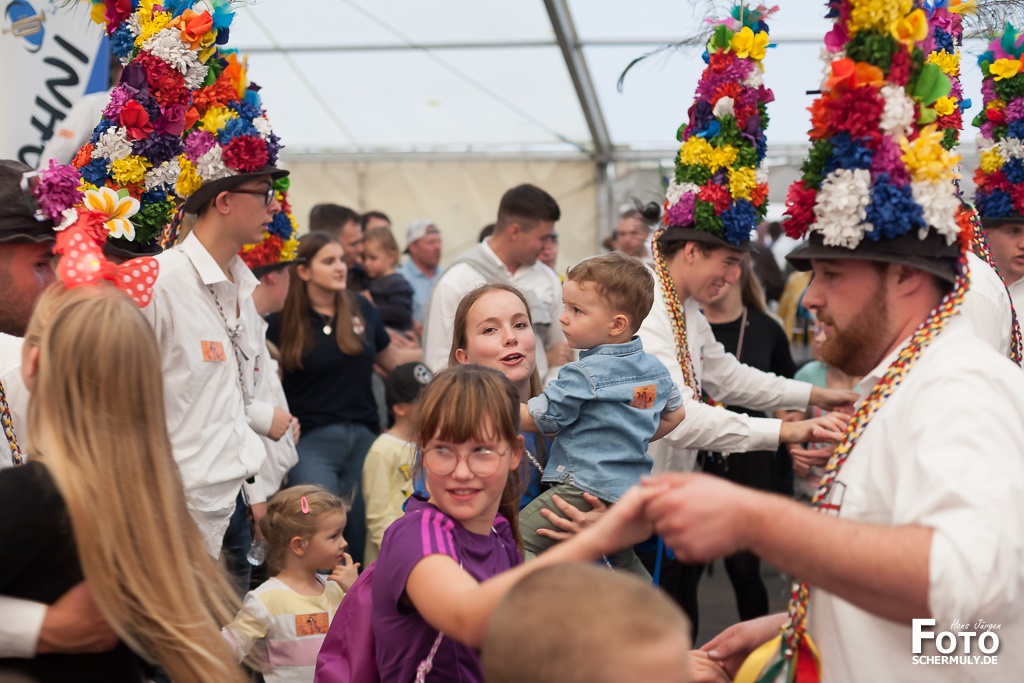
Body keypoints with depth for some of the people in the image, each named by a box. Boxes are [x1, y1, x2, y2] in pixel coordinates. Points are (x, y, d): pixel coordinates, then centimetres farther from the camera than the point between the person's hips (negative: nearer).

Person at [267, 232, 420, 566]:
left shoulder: (361, 309, 7)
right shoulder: (282, 322, -3)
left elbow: (392, 359, 18)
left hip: (364, 436, 3)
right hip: (313, 440, -3)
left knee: (363, 538, 8)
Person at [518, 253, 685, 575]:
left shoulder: (584, 375, -16)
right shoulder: (655, 368, 8)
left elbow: (535, 418, -9)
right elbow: (675, 414, 23)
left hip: (586, 488, -9)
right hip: (632, 489, 9)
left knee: (519, 540, -12)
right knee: (623, 560, 30)